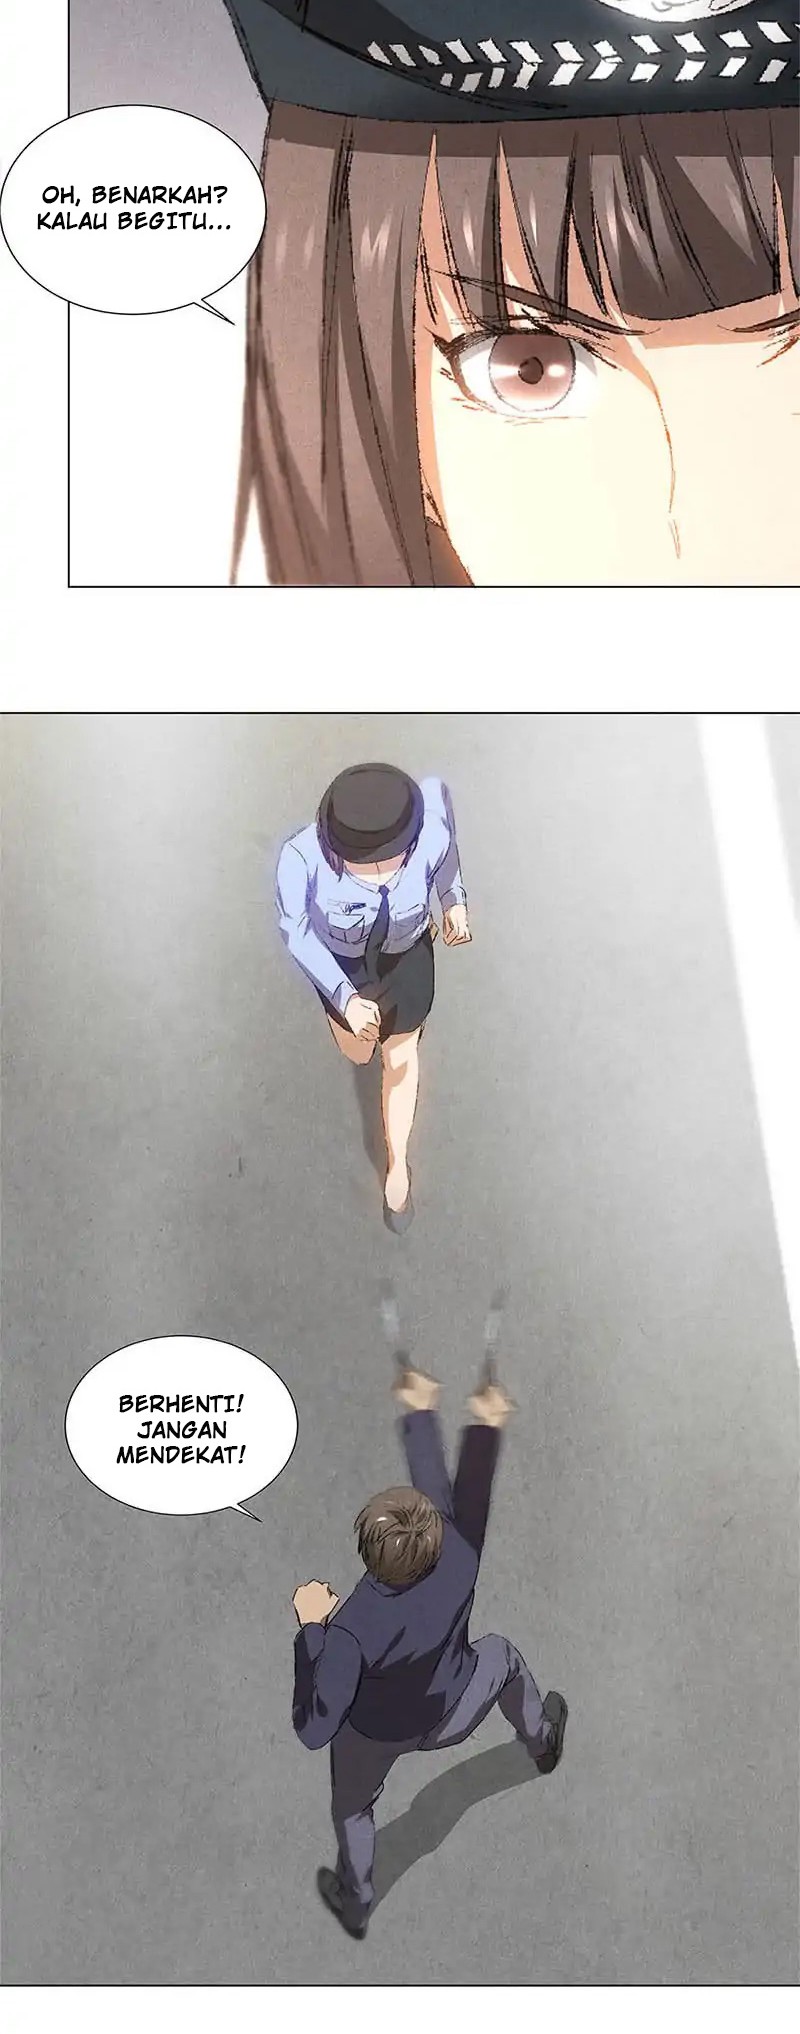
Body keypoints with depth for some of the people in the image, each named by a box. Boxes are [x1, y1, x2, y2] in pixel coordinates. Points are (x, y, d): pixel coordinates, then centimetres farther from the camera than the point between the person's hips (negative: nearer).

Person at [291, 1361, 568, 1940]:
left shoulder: (351, 1631, -45)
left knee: (352, 1807, 32)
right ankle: (542, 1739, 63)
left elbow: (314, 1729, -39)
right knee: (502, 1655, 33)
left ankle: (356, 1901, 59)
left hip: (373, 1735, -2)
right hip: (448, 1719, 2)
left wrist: (311, 1627, -34)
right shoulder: (459, 1563, -39)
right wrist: (421, 1414, -7)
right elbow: (464, 1491, -22)